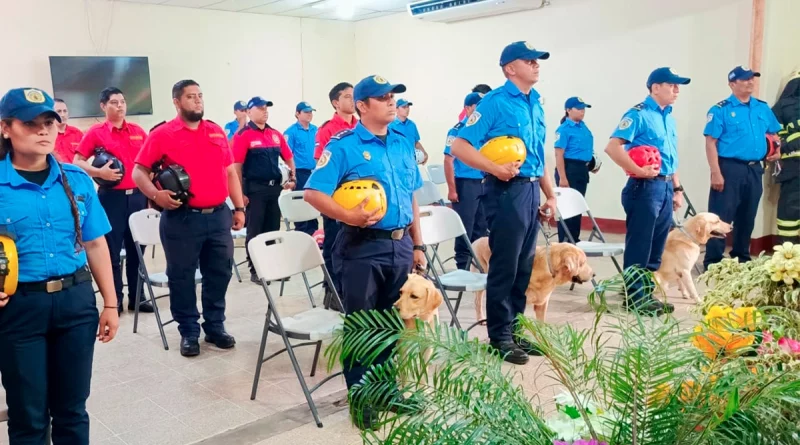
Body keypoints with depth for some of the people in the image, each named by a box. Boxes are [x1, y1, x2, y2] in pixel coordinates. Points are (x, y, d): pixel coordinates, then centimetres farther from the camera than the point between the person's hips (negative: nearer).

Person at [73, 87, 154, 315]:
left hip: (138, 195, 4)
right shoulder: (96, 132, -1)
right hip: (111, 197, -3)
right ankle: (115, 299, 12)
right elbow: (77, 162, -1)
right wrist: (99, 172, -18)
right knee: (113, 251, 3)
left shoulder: (138, 132, 9)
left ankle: (137, 296, 19)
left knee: (136, 250, 10)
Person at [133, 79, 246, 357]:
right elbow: (139, 172, -3)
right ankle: (189, 332, 19)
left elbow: (230, 172, 14)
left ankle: (215, 327, 24)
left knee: (219, 274, 10)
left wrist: (239, 208, 11)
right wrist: (156, 194, -20)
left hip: (219, 215, 4)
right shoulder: (162, 135, -2)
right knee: (182, 277, 5)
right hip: (181, 218, -4)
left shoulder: (217, 132, 11)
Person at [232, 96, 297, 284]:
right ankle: (255, 270, 10)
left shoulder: (276, 134, 10)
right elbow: (236, 166, -10)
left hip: (275, 187, 6)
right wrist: (241, 193, -13)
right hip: (255, 189, -5)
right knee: (255, 231, 2)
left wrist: (292, 178, 3)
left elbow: (288, 158, 16)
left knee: (273, 229, 12)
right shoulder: (243, 135, -7)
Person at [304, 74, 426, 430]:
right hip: (362, 246, -6)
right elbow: (314, 193, -15)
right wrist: (348, 217, -28)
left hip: (400, 245, 6)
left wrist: (417, 244, 14)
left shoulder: (404, 144, 11)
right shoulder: (344, 145, -9)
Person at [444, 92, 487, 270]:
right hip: (465, 184, -6)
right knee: (465, 228, 0)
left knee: (481, 227, 12)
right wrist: (452, 189, -15)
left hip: (484, 184, 6)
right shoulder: (457, 131, -8)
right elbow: (448, 161, -11)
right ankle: (462, 267, 9)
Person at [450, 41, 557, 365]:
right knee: (504, 266, 0)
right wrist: (495, 168, -23)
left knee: (524, 267, 13)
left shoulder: (536, 105, 14)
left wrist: (550, 194, 18)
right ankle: (500, 336, 12)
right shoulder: (494, 102, -9)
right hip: (507, 190, -8)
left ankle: (515, 329, 25)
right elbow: (459, 146, -14)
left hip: (531, 190, 8)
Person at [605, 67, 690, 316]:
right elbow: (612, 147, -20)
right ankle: (634, 297, 8)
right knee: (639, 245, -2)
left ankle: (646, 294, 23)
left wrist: (677, 188, 18)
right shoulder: (639, 114, -10)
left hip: (665, 187, 9)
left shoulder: (669, 117, 16)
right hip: (645, 186, -8)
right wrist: (639, 171, -23)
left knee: (656, 246, 13)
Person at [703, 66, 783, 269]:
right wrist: (716, 173, -18)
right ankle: (713, 262, 1)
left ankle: (742, 258, 27)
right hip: (730, 168, -6)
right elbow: (711, 143, -11)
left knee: (747, 217, 14)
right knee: (721, 217, -6)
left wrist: (776, 150, 5)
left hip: (754, 170, 6)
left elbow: (773, 133, 26)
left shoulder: (763, 108, 13)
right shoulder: (721, 110, -6)